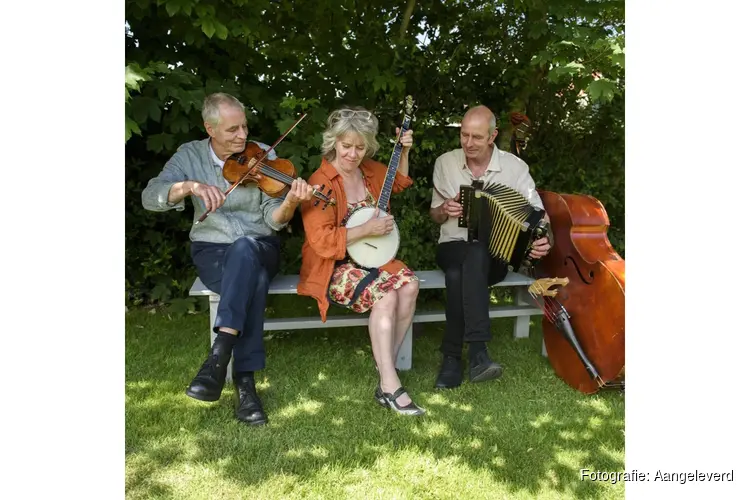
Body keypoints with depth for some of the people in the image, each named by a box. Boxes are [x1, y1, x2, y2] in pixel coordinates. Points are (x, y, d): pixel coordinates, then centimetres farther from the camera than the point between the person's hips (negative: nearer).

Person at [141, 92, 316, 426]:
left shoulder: (263, 155, -1)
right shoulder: (190, 155, 1)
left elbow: (273, 220, -8)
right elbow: (150, 198, -13)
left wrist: (290, 203, -31)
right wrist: (190, 185, -32)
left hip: (260, 248, 0)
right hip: (211, 252, 0)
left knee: (243, 249, -39)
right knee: (253, 280, -35)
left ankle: (219, 355, -41)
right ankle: (244, 381, -32)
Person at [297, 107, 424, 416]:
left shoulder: (369, 170, 6)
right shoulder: (320, 183, -16)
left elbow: (399, 182, 29)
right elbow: (322, 242, -21)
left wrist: (404, 151, 13)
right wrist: (366, 229, -21)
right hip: (334, 267, -7)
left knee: (409, 285, -21)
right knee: (385, 295, -30)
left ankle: (387, 362, -9)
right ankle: (389, 387, -25)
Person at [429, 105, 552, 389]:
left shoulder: (514, 167, -1)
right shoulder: (445, 163, 4)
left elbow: (538, 214, -1)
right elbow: (434, 216, 14)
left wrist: (542, 239, -23)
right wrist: (444, 210, -10)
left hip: (496, 254, -1)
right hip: (453, 248, 1)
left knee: (475, 255, -38)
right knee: (459, 268, -37)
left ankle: (453, 357, -34)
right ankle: (476, 352, -34)